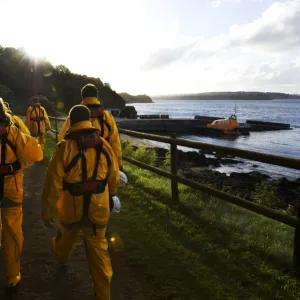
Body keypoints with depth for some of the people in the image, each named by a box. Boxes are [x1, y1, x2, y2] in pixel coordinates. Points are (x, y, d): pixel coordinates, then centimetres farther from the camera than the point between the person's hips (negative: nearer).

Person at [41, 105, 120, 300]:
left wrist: (48, 211, -4)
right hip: (98, 208, 1)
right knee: (98, 249, 11)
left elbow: (53, 182, -16)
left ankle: (61, 255, 62)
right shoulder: (104, 146, -6)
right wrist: (111, 194, 25)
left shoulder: (65, 147, -17)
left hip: (71, 207, -1)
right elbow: (114, 177, 5)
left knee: (66, 235, 29)